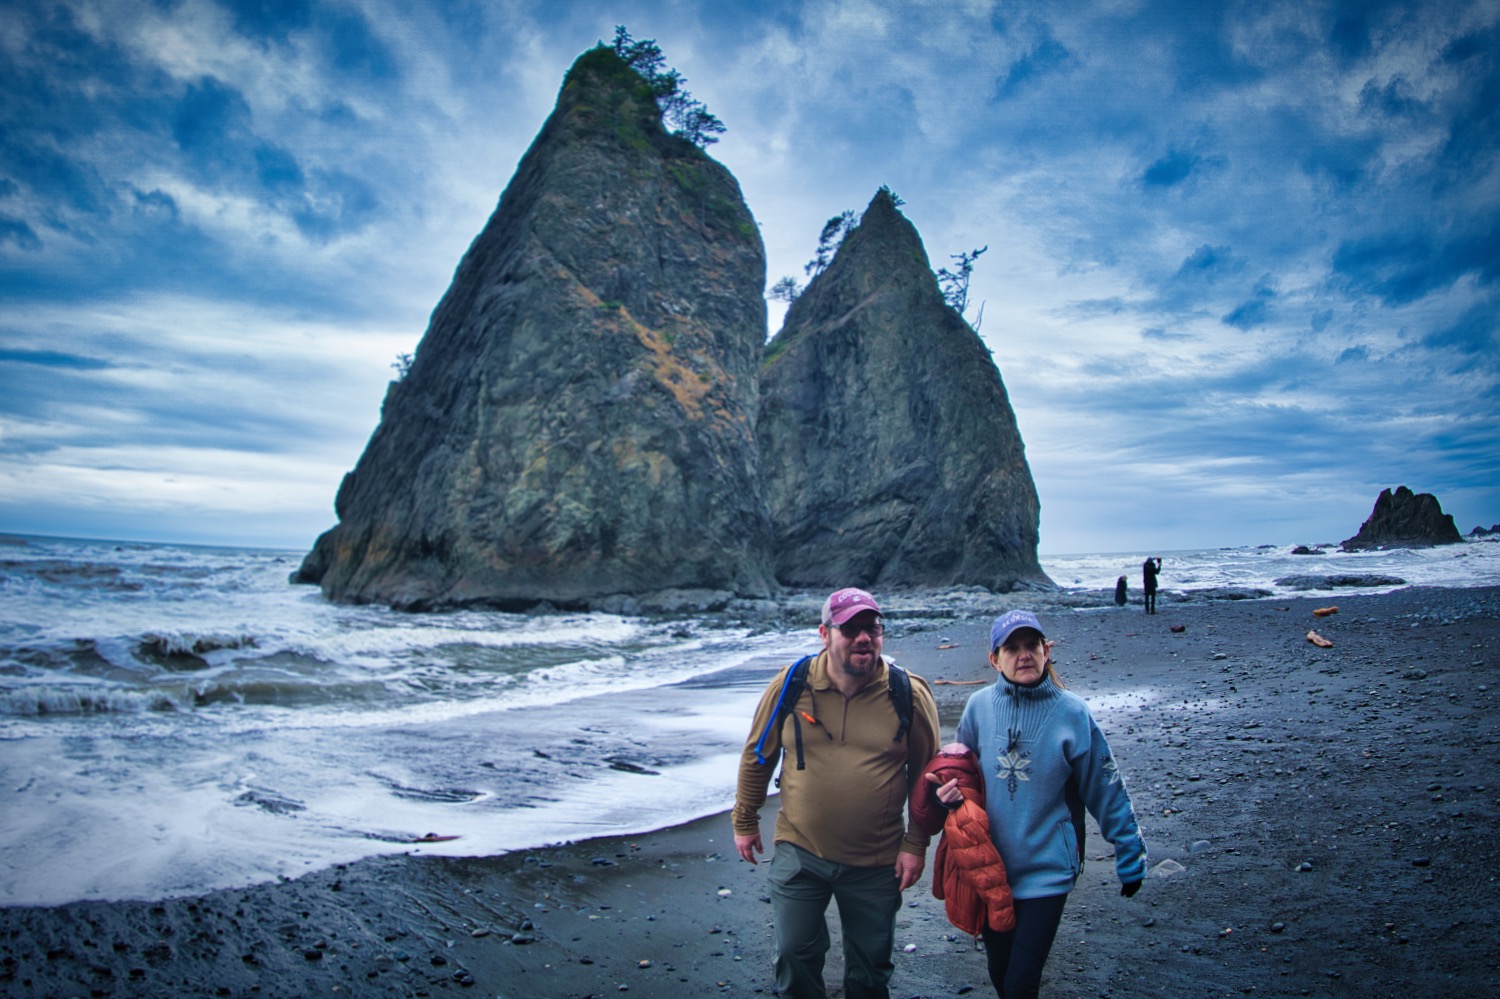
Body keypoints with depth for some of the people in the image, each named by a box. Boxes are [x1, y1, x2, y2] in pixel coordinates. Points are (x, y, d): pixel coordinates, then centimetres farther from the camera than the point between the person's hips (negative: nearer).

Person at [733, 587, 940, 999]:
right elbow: (757, 755, 3)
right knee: (795, 957, 13)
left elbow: (926, 774, -1)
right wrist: (745, 822, 8)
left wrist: (916, 844, -2)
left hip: (876, 864, 0)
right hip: (799, 853, 1)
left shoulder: (910, 694, -10)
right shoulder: (790, 685, -9)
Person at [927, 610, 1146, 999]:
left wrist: (1130, 858, 1)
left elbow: (1107, 792, -4)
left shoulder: (1071, 712, -12)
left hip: (1047, 871, -3)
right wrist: (948, 791, -12)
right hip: (988, 867, 3)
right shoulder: (979, 706, -6)